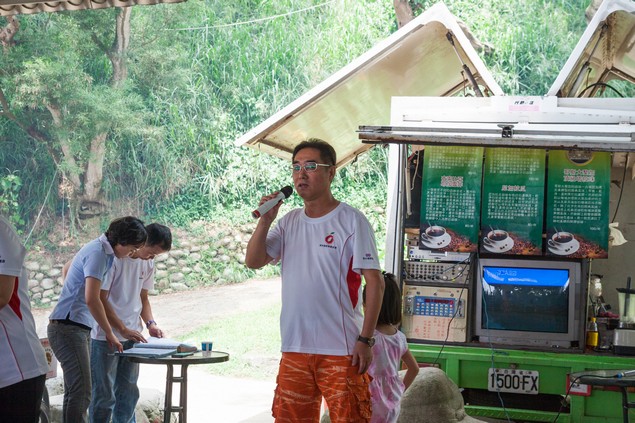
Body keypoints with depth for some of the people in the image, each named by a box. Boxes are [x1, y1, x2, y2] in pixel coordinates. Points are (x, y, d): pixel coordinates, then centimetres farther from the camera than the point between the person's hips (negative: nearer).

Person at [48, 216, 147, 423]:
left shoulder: (101, 249, 13)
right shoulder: (98, 254, -16)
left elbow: (66, 269, 30)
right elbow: (92, 299, -24)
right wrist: (109, 333, -13)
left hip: (77, 328, 10)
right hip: (69, 328, -10)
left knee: (74, 392, 10)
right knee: (81, 393, -17)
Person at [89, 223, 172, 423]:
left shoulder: (148, 263, 7)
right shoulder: (114, 258, -16)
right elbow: (100, 299, -17)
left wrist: (150, 323, 1)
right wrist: (123, 330, -20)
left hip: (131, 337, 7)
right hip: (106, 336, -7)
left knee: (129, 392, 11)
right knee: (104, 394, -2)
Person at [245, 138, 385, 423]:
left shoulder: (351, 221, -5)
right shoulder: (289, 222, 12)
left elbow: (375, 282, -8)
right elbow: (253, 261, 6)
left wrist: (365, 340, -14)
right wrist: (265, 221, -8)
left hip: (341, 349, -6)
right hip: (295, 347, 6)